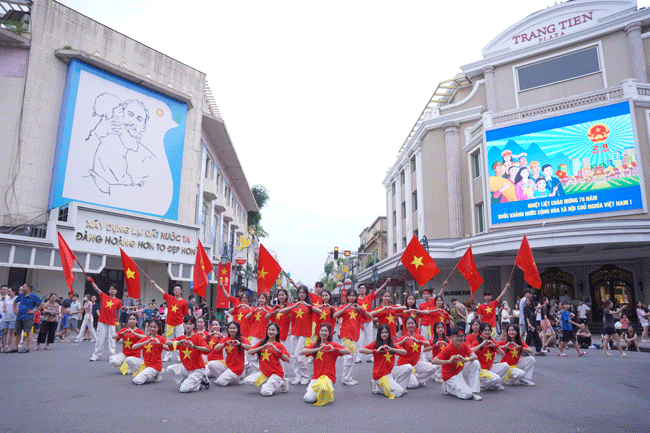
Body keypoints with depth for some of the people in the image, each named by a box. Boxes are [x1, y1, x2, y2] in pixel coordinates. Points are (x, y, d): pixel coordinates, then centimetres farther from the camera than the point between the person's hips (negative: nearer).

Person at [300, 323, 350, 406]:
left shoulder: (332, 345, 2)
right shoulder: (315, 345, 10)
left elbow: (349, 352, -9)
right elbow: (302, 352, -8)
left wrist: (334, 349, -20)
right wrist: (318, 349, -16)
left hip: (329, 377, -2)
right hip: (316, 376, 2)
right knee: (308, 398, -18)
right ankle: (310, 388, 14)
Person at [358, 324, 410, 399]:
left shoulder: (392, 344, 10)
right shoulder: (376, 344, -5)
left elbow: (404, 352, -6)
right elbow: (362, 350, -19)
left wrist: (391, 349, -19)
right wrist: (376, 351, -27)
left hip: (391, 371, 6)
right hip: (381, 375, -5)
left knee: (409, 367, -13)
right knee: (399, 392, -16)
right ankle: (378, 386, 3)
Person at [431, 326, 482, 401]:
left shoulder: (464, 345, -3)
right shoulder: (448, 348, -21)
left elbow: (475, 357, -17)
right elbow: (433, 361, -31)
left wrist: (465, 359, -37)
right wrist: (449, 361, -43)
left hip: (461, 371, 6)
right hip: (450, 376, -6)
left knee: (475, 363, -16)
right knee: (467, 395, -23)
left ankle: (474, 391, -10)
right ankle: (448, 388, 3)